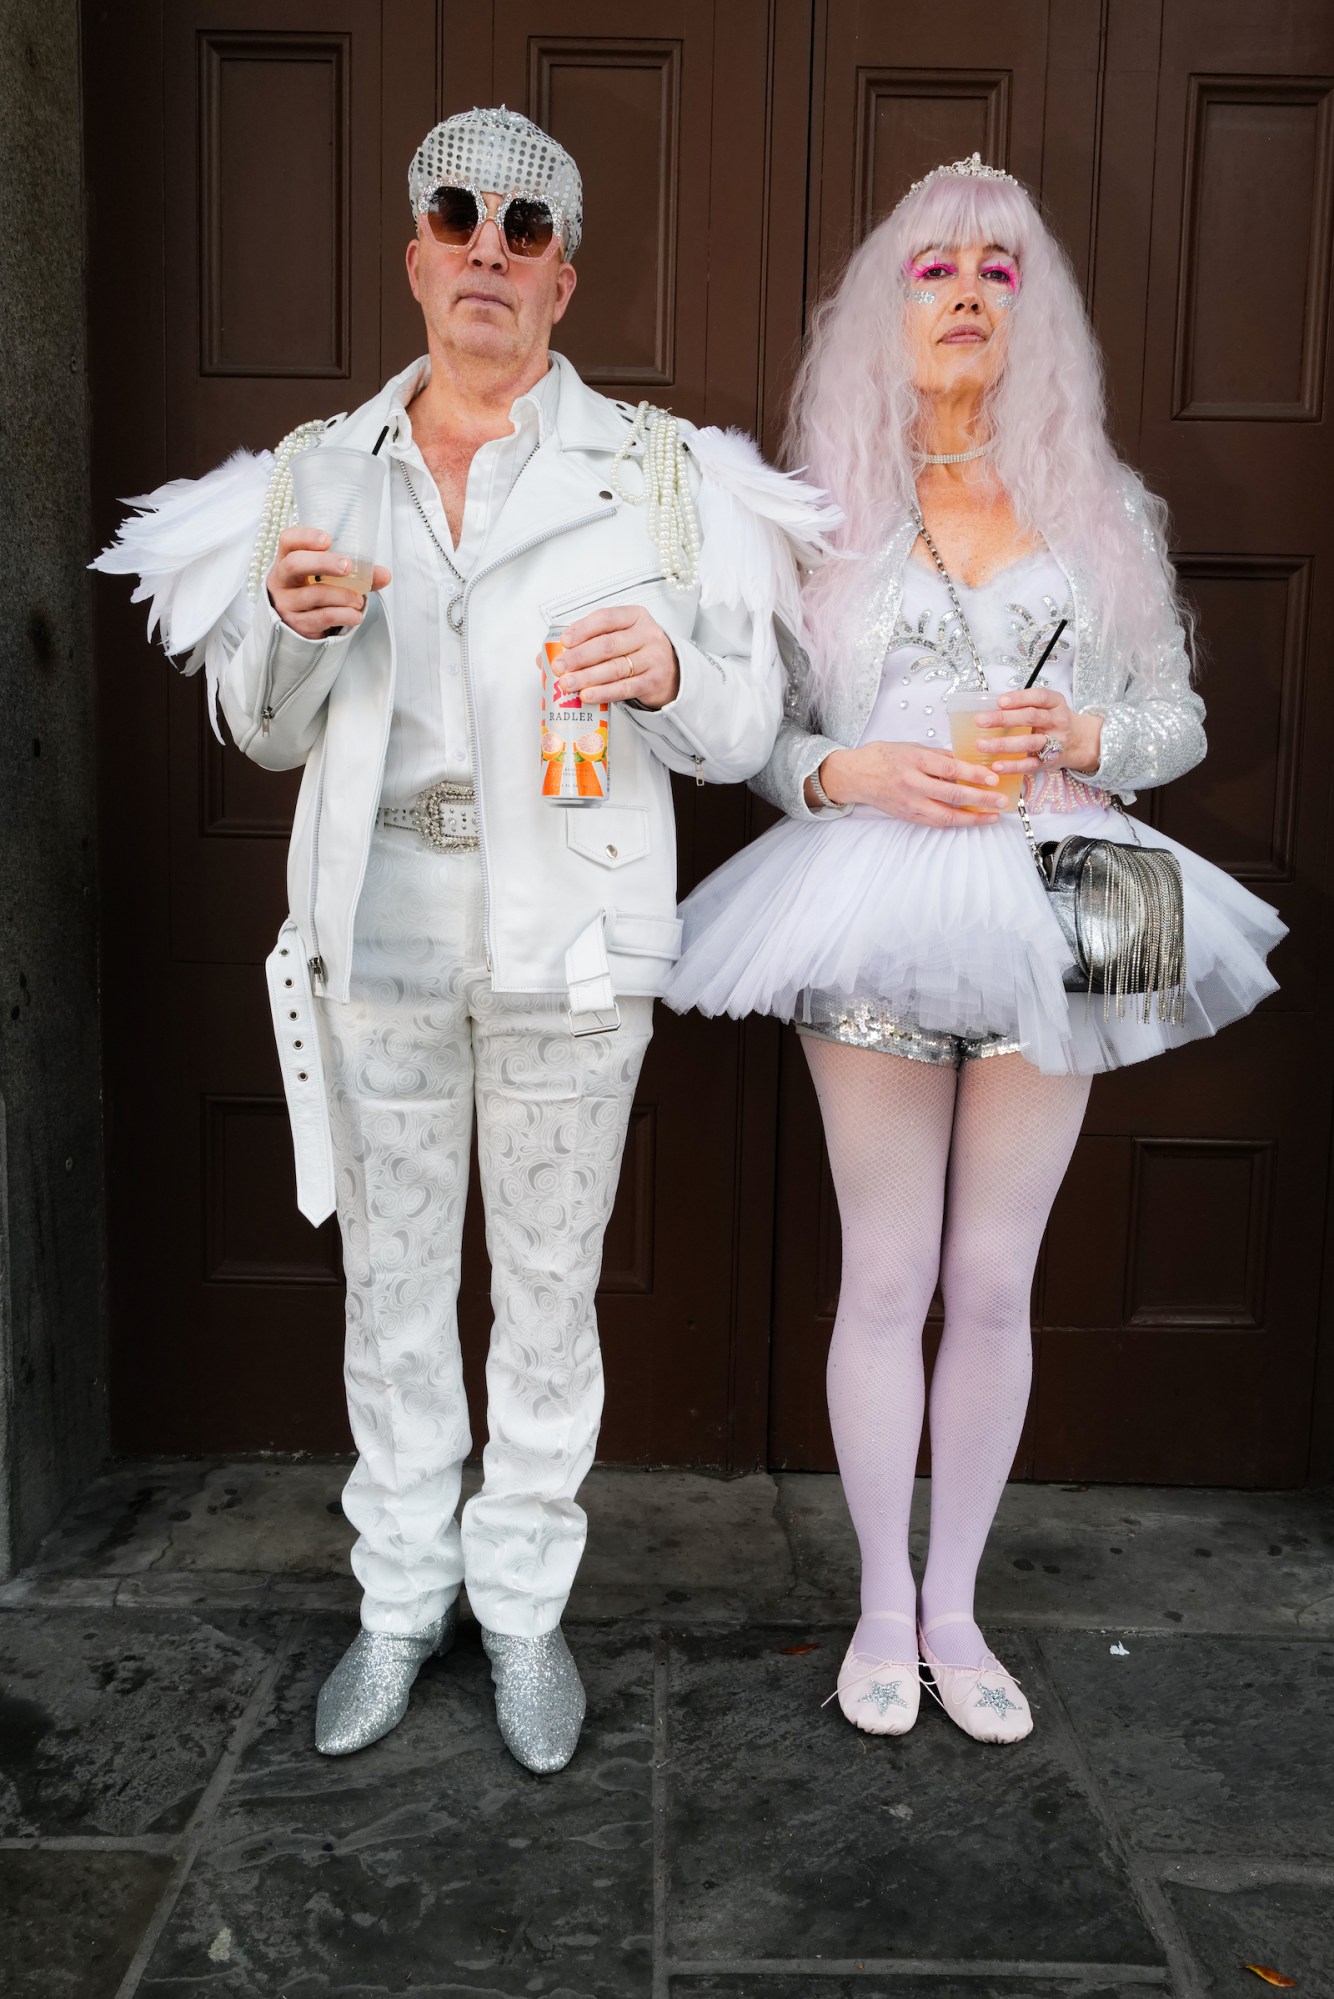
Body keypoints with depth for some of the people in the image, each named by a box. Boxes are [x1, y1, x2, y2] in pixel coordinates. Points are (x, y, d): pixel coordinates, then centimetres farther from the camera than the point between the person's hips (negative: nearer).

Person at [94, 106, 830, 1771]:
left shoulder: (660, 473, 2)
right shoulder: (319, 470, 9)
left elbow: (744, 733, 0)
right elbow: (266, 734, 12)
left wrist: (670, 672, -21)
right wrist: (291, 624, -9)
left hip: (570, 945, -2)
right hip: (375, 935, 2)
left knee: (550, 1287, 8)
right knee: (391, 1276, 12)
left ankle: (525, 1602, 29)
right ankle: (401, 1594, 32)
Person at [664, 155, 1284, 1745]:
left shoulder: (1100, 509, 11)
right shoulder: (825, 512, 7)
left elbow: (1177, 719, 12)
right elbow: (753, 731, 7)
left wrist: (1079, 739, -8)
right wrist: (852, 774, -12)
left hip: (1046, 908, 2)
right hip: (876, 908, -1)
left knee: (995, 1282, 7)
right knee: (887, 1278, 4)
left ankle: (955, 1605, 26)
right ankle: (883, 1605, 24)